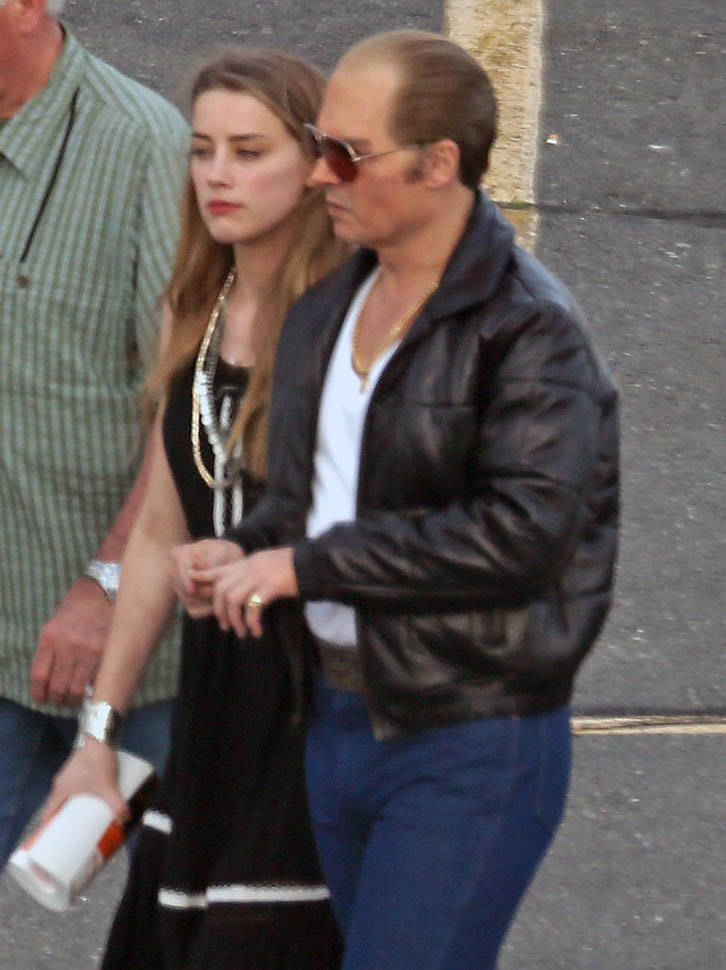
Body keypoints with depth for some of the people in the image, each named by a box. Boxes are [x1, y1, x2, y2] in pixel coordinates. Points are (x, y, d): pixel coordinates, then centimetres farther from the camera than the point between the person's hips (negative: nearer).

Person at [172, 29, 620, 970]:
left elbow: (522, 531, -26)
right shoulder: (324, 311, 12)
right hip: (338, 720, 8)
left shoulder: (530, 328, -15)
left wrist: (307, 564, -21)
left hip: (470, 749, -8)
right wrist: (246, 550, 2)